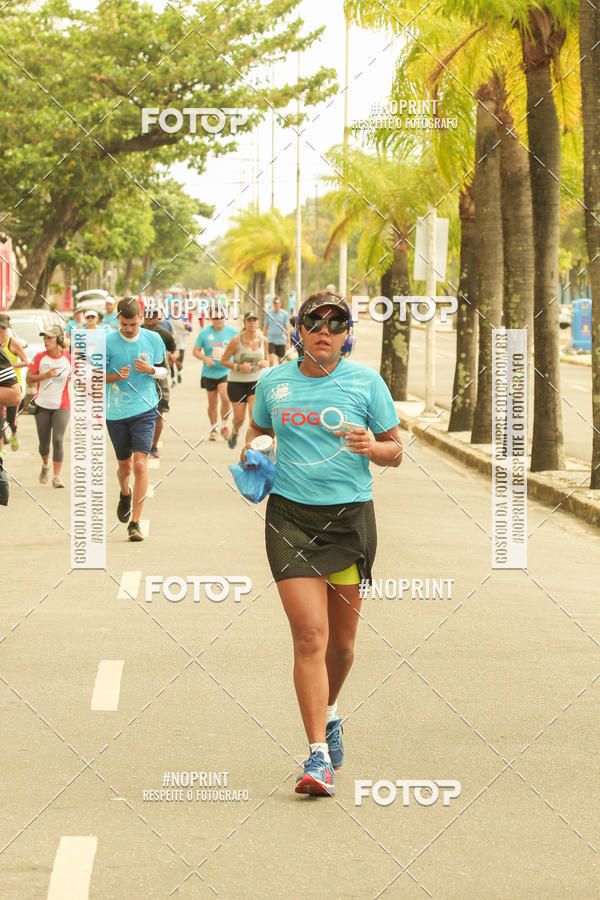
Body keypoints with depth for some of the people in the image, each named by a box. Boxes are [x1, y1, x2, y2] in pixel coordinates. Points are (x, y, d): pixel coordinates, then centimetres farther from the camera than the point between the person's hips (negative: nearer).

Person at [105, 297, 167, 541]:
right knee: (125, 464, 12)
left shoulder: (153, 339, -1)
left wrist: (150, 370, -13)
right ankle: (125, 494, 49)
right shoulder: (107, 343, -6)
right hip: (116, 412, 1)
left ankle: (135, 522, -8)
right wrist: (117, 376, -18)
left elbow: (164, 370, 9)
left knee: (140, 463, -13)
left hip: (145, 410, -1)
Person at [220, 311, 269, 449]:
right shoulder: (236, 340, -11)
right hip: (236, 382, -2)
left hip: (256, 381, 2)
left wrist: (265, 364, -9)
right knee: (239, 418, 1)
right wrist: (239, 367, -21)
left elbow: (267, 360, 15)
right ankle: (235, 431, 38)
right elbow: (224, 361, -6)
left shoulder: (263, 340, 0)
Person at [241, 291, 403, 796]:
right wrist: (251, 450, 1)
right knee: (310, 636, -12)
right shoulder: (273, 383, 5)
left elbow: (395, 452, 5)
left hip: (350, 515, 0)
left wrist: (372, 447, -16)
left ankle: (329, 715, 40)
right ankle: (319, 756, -11)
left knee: (341, 640, 9)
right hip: (290, 516, 0)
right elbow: (258, 429, 23)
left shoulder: (366, 382, 1)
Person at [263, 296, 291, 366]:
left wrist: (288, 341, -4)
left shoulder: (284, 314, 2)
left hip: (281, 341, 0)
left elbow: (287, 328, 1)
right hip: (270, 340, 0)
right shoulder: (268, 313, 7)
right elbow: (265, 327, 13)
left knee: (280, 360, 6)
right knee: (272, 358, -15)